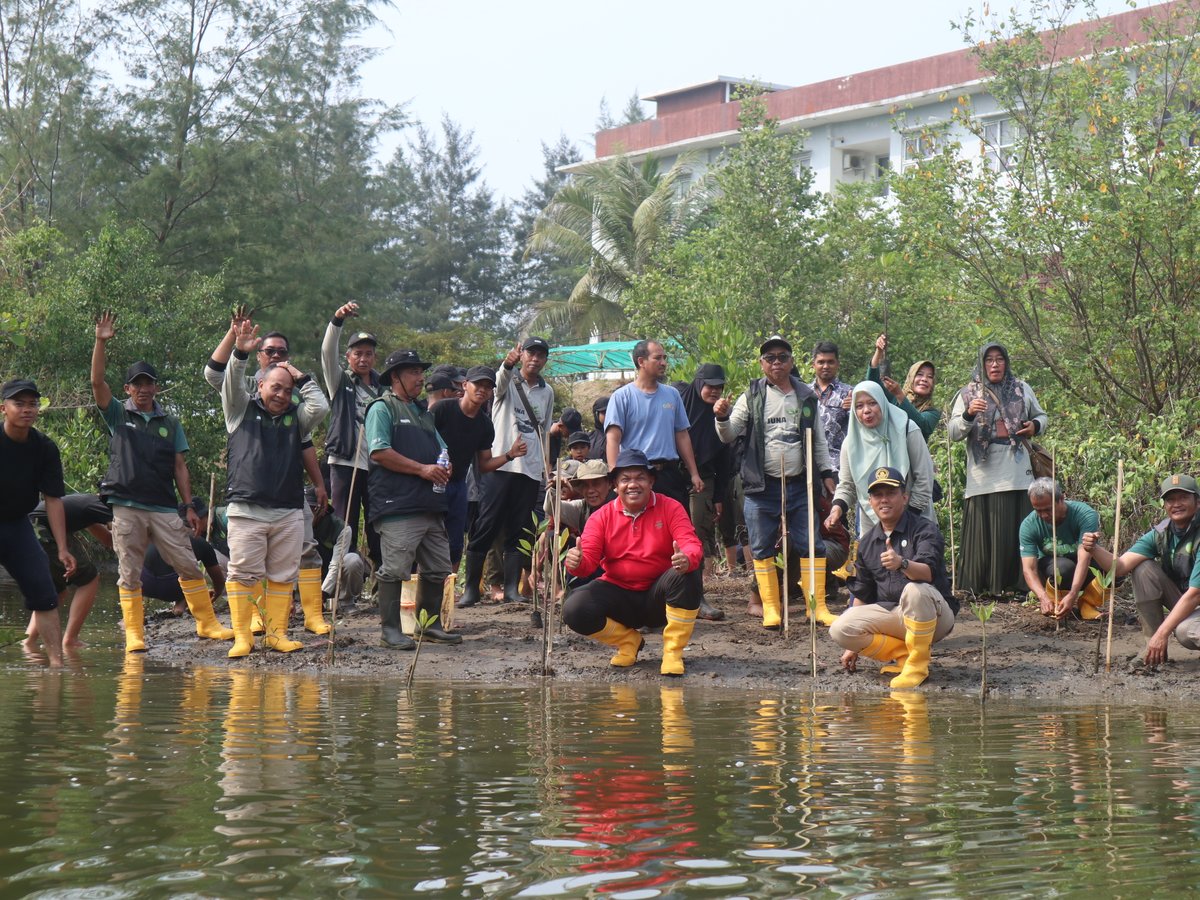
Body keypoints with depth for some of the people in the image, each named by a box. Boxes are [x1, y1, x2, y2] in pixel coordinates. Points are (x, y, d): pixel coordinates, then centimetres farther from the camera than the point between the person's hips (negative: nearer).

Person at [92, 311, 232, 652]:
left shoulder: (170, 423, 13)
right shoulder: (118, 416, 7)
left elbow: (179, 467, 12)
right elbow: (97, 382, -7)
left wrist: (189, 506, 6)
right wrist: (101, 342, -17)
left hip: (165, 507, 2)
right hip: (126, 506, -2)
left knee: (189, 566, 0)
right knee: (129, 573, 0)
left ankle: (207, 623, 9)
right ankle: (134, 635, 4)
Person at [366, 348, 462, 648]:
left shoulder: (424, 413, 24)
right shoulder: (383, 409, -2)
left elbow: (441, 450, 30)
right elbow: (379, 453, -14)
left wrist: (444, 468, 4)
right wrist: (422, 469, -15)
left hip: (431, 505, 8)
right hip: (398, 506, -8)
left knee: (437, 569, 10)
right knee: (394, 570, -7)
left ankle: (430, 624, 21)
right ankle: (390, 629, -1)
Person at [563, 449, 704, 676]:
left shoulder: (670, 508, -5)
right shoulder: (601, 517, -1)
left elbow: (692, 545, -18)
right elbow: (588, 560, -9)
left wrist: (687, 559, -44)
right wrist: (576, 562, -36)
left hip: (658, 598, -1)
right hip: (618, 595, 1)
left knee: (686, 575, -34)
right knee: (574, 609, -26)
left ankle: (673, 651, -17)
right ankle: (628, 641, 5)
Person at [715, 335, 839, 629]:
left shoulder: (806, 397, 10)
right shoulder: (752, 397, 3)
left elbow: (819, 440, 17)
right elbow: (729, 436, 1)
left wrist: (826, 474, 13)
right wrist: (722, 418, -18)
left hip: (800, 485, 1)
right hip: (762, 486, -1)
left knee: (812, 546, 1)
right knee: (762, 548, 3)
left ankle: (819, 607, 7)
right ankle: (770, 609, 11)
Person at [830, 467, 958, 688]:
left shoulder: (924, 530, -8)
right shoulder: (868, 542, 9)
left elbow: (928, 572, -28)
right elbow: (862, 594, 16)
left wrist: (902, 564, -50)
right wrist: (854, 644, 13)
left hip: (935, 615, -5)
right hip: (890, 613, 5)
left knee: (915, 591, -39)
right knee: (840, 629, -20)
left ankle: (918, 664, -23)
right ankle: (903, 653, -6)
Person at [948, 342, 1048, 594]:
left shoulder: (1022, 390, 15)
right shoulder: (969, 394, 9)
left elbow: (1042, 416, 26)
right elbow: (953, 432, 2)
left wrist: (1035, 425, 2)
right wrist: (968, 415, -18)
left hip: (1017, 473, 2)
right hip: (984, 476, -1)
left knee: (1017, 529, -3)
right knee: (983, 531, -6)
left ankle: (1016, 584, 0)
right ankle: (980, 586, -4)